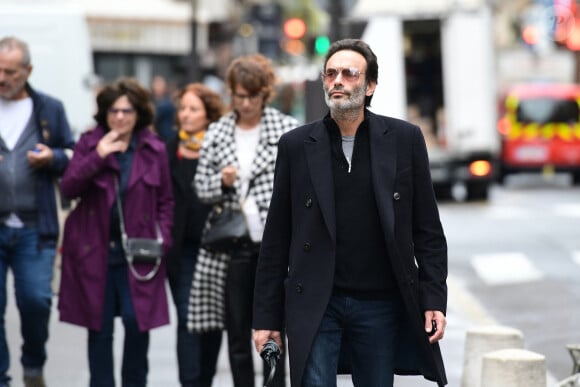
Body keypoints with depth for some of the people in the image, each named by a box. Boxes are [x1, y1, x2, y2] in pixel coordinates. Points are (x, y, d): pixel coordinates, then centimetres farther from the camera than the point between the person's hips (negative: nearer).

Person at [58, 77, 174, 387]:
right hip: (94, 251, 0)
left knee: (137, 321, -6)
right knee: (99, 327, 6)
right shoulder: (89, 144, 2)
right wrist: (98, 157, -18)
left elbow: (165, 201, 9)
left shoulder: (154, 149, 3)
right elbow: (68, 189, -7)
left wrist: (161, 239, -2)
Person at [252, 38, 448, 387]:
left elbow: (428, 230, 5)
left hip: (380, 306, 1)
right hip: (315, 306, 0)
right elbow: (276, 239, 5)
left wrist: (434, 299, -3)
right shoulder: (297, 145, 4)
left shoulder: (404, 139, 3)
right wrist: (267, 317, 1)